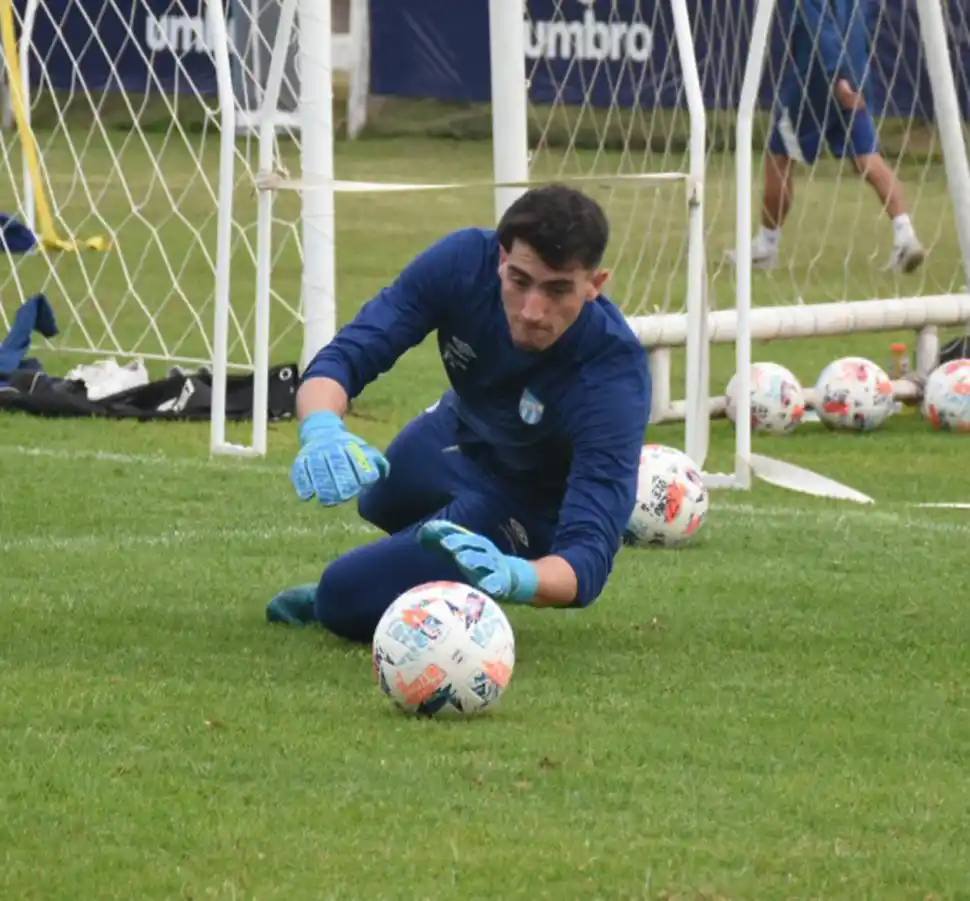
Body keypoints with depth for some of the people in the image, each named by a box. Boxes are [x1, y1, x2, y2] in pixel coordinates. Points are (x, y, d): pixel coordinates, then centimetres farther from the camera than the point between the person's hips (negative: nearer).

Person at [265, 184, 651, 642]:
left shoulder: (615, 375, -42)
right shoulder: (465, 262, -32)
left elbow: (589, 553, -48)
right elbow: (347, 353, -34)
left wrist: (514, 576, -71)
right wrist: (321, 427, -58)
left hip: (525, 504, -5)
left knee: (346, 600, -15)